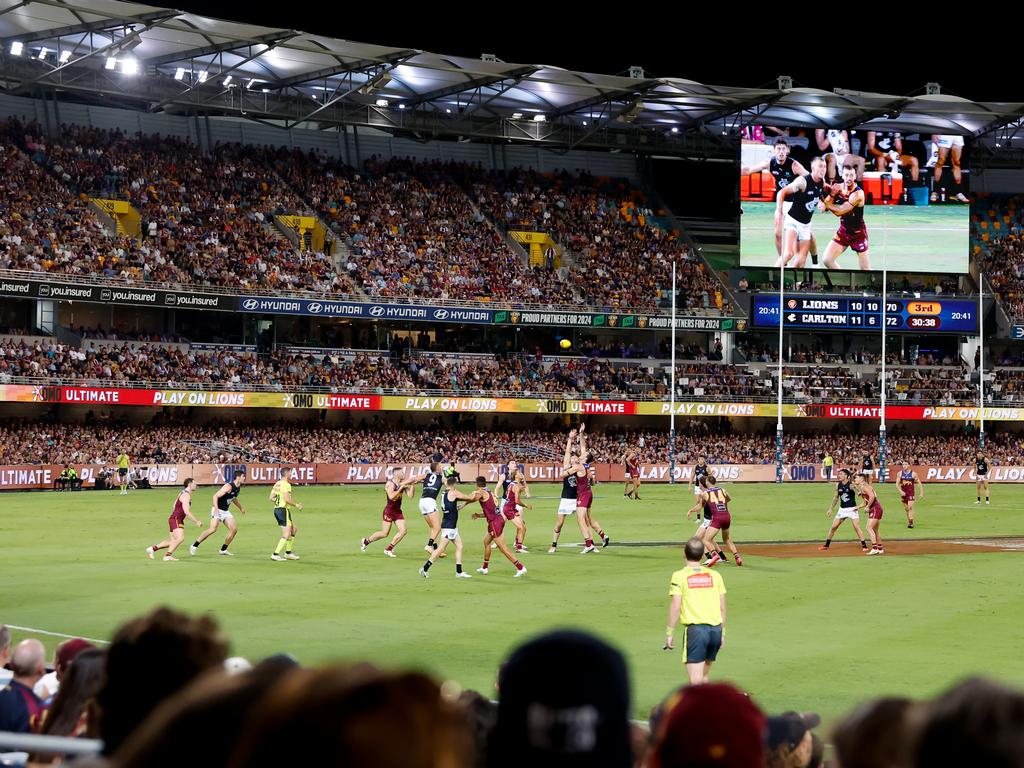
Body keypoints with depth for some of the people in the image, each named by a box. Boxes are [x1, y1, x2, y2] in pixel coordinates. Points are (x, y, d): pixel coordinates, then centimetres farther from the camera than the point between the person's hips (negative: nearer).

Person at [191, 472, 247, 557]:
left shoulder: (238, 488, 8)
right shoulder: (228, 486, -19)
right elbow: (215, 496, -23)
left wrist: (241, 508, 38)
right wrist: (216, 508, -35)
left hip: (226, 511, 9)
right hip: (218, 511, -9)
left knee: (234, 529, -1)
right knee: (213, 529, -22)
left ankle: (223, 550, 11)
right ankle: (194, 546, -12)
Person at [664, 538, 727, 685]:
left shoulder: (679, 576, -1)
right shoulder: (714, 575, 11)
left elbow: (675, 607, -6)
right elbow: (722, 608, 12)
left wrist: (669, 633, 0)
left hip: (695, 629, -5)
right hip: (715, 628, 5)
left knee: (695, 681, -8)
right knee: (704, 676, 20)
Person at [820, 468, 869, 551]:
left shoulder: (851, 485, -13)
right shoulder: (838, 485, 4)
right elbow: (836, 497, 16)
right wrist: (831, 509, 18)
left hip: (852, 509, -5)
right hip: (842, 509, 5)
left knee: (857, 527, -11)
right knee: (833, 527, 6)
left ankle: (864, 545, -2)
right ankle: (826, 545, 17)